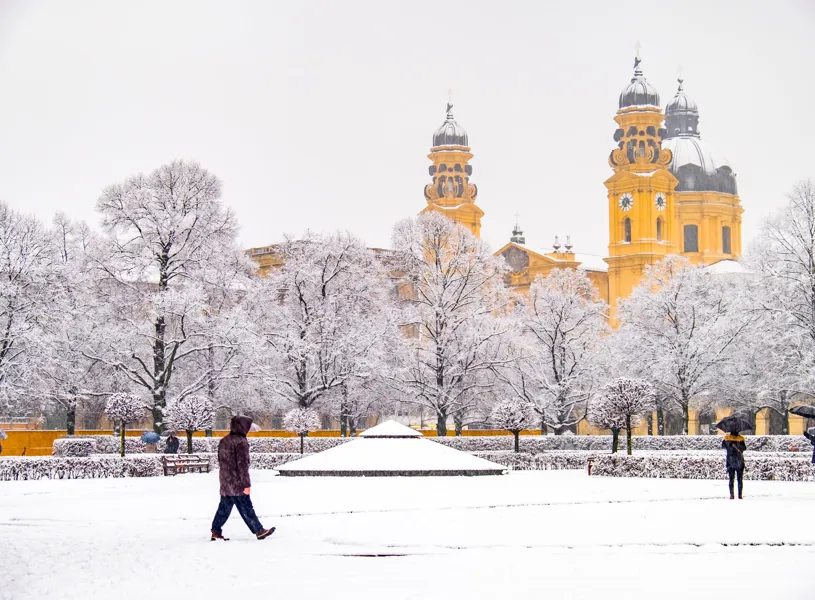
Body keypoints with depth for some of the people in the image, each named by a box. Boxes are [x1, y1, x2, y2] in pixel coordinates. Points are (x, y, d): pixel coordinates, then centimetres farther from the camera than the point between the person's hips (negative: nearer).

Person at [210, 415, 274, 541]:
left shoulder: (223, 441, 12)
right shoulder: (241, 442, -15)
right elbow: (242, 465, -18)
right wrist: (246, 484, -16)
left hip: (225, 483, 8)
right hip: (237, 484, -8)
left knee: (224, 508, 13)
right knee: (246, 509, -1)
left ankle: (216, 532, 13)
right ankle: (259, 531, 6)